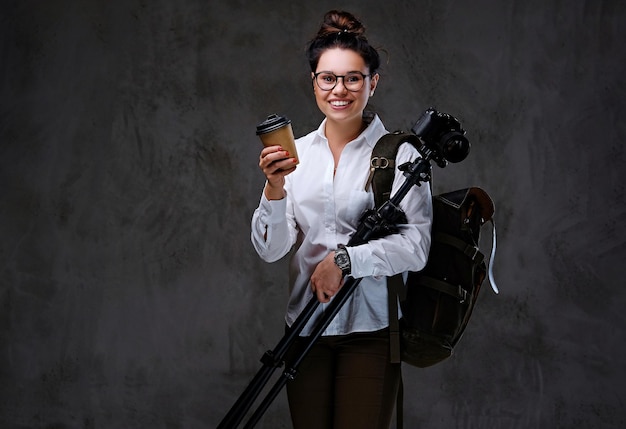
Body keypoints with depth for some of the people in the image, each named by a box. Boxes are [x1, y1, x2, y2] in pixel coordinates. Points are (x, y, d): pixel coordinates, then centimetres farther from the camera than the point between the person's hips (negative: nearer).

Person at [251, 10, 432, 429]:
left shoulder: (399, 154, -4)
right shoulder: (295, 153, 8)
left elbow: (416, 247, -11)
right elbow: (271, 249, 1)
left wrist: (344, 260, -19)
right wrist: (275, 187, -15)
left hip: (370, 330, -3)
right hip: (305, 328, 4)